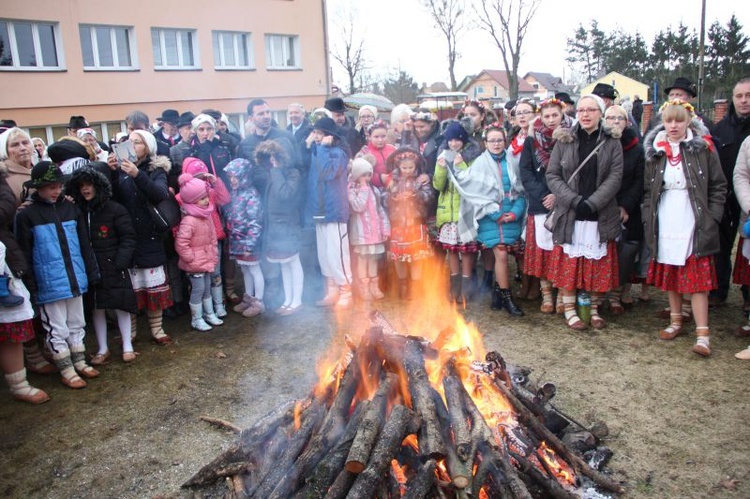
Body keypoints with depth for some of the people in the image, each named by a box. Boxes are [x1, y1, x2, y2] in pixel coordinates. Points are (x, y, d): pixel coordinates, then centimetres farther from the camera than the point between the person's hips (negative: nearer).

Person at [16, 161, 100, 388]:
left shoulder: (70, 208, 6)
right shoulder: (26, 215, -5)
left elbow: (85, 244, 10)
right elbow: (24, 255, -6)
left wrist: (92, 272, 8)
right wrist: (31, 286, -9)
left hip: (75, 279, 4)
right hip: (49, 283, -4)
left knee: (76, 324, 16)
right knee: (57, 329, 6)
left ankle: (80, 363, 29)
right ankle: (66, 371, 17)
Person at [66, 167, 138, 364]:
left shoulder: (115, 209, -6)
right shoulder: (77, 211, 6)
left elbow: (128, 238, -7)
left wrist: (119, 262, -15)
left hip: (113, 266, -4)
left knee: (120, 306, 1)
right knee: (96, 308, 10)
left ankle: (127, 346, 15)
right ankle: (103, 349, 21)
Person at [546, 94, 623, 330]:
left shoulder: (612, 143, 3)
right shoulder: (564, 140, 3)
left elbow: (615, 177, -5)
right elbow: (552, 175, -1)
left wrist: (592, 203, -17)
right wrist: (575, 200, -14)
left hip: (601, 216, 1)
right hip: (569, 215, 0)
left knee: (599, 265, 8)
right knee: (569, 263, 4)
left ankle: (594, 309, 24)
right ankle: (569, 310, 17)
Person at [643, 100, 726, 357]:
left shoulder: (703, 148, -1)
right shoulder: (655, 151, 7)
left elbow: (718, 186, 1)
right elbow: (648, 189, 10)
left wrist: (712, 218, -6)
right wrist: (648, 218, 1)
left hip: (695, 226, -3)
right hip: (665, 225, 4)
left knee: (697, 278, -5)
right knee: (669, 275, 11)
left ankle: (702, 333, -2)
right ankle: (676, 321, 26)